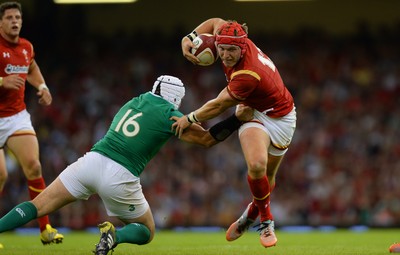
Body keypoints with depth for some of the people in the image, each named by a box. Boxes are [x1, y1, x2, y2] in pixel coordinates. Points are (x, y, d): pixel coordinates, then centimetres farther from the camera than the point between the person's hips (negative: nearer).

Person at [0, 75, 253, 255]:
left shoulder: (135, 101, 19)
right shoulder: (169, 116, 4)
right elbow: (207, 138, 9)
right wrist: (238, 119, 15)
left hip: (92, 160, 4)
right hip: (120, 177, -4)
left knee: (37, 207, 5)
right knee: (146, 232, 18)